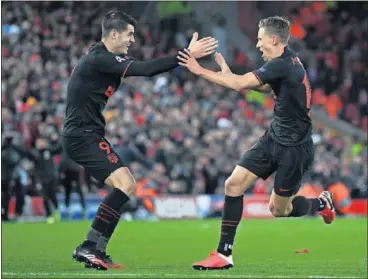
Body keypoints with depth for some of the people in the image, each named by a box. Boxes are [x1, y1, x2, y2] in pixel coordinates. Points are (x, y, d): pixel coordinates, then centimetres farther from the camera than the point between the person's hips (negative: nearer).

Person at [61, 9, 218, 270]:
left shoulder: (104, 58, 13)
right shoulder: (99, 60, -18)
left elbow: (142, 69, 10)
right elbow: (145, 69, -25)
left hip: (87, 135, 11)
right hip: (82, 136, -11)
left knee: (127, 185, 10)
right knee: (124, 184, -19)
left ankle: (96, 252, 10)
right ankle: (88, 247, -16)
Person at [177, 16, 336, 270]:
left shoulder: (283, 65, -25)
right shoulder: (286, 63, 5)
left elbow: (239, 84, -29)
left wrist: (200, 71, -21)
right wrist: (230, 75, 6)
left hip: (294, 147, -9)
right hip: (274, 138, 9)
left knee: (278, 209, 5)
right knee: (234, 183, -4)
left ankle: (321, 203, 35)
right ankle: (224, 255, 0)